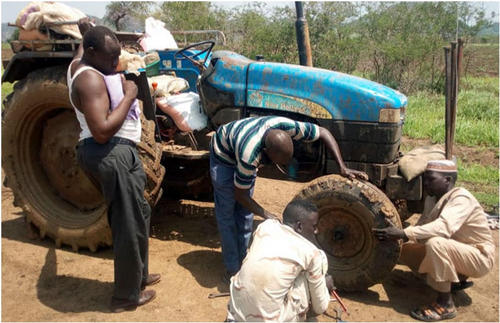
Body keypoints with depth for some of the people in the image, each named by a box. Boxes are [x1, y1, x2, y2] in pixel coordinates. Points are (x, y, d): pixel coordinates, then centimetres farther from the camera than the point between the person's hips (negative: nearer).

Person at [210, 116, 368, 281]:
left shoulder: (287, 126, -34)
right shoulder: (249, 156, -44)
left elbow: (323, 132, -20)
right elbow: (240, 194, -29)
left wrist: (343, 167, -26)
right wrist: (267, 215, -30)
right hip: (224, 155, -5)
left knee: (245, 214, 7)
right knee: (226, 214, -3)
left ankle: (242, 260, 21)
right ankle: (232, 269, 9)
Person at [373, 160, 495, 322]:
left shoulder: (461, 198, -23)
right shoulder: (432, 201, 4)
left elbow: (444, 227, -40)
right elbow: (421, 228, 4)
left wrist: (402, 234, -45)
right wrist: (395, 238, -14)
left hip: (480, 257, -9)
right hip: (456, 251, 9)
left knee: (435, 243, -35)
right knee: (406, 250, 0)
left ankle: (445, 305, -21)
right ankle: (458, 278, 12)